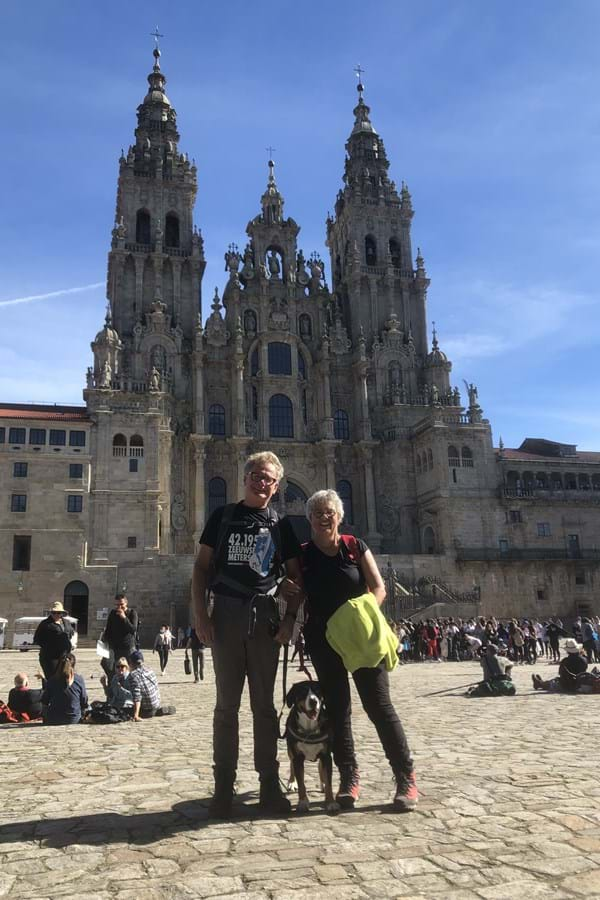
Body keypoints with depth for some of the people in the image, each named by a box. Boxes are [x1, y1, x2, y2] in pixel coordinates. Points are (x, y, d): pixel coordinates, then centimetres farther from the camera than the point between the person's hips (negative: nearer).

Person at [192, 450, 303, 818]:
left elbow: (295, 577, 11)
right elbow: (202, 568, 6)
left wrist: (290, 619, -3)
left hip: (265, 618, 1)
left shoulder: (280, 525, 9)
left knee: (264, 705, 7)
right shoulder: (223, 516, 8)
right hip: (226, 616, 0)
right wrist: (201, 616, -4)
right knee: (227, 705, 5)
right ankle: (224, 787, 12)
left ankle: (270, 786, 15)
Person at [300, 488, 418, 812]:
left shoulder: (355, 547, 0)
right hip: (324, 641, 2)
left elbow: (378, 588, -1)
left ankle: (406, 778, 5)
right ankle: (349, 778, 15)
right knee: (337, 709, 5)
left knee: (379, 705, -3)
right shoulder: (303, 555, 3)